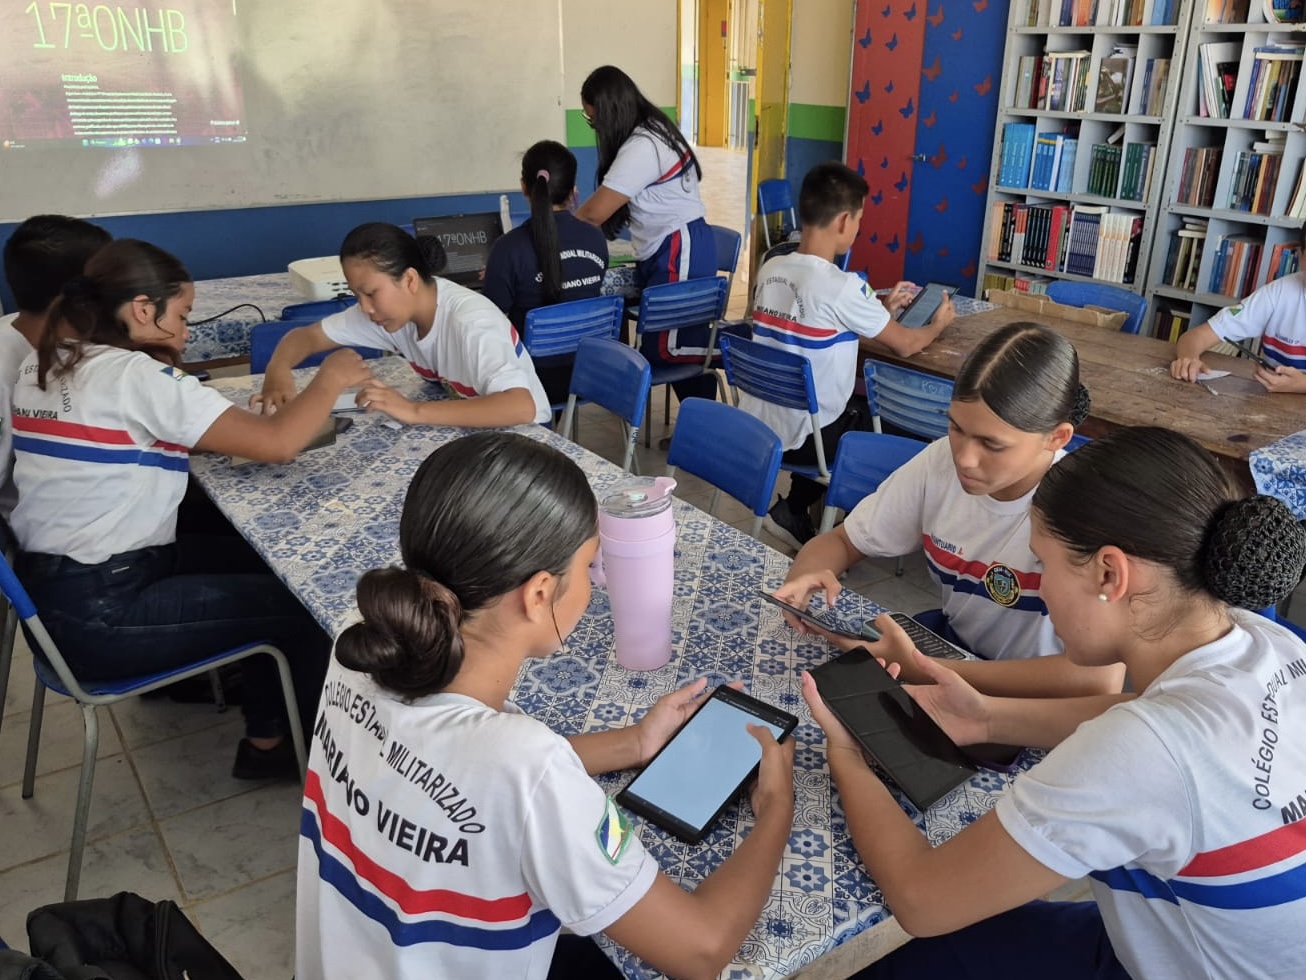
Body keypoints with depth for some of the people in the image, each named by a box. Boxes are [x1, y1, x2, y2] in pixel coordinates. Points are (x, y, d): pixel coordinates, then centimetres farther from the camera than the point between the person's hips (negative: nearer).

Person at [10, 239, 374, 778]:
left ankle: (267, 738, 26)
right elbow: (277, 444, -23)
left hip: (51, 588, 9)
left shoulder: (41, 366, 8)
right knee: (302, 602, 2)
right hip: (100, 616, -9)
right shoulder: (136, 376, -19)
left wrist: (231, 421, 5)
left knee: (260, 563, 18)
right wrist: (332, 377, -7)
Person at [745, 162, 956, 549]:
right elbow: (906, 345, -6)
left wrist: (883, 309, 23)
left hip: (754, 425, 7)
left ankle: (794, 511, 25)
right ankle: (794, 513, 18)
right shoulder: (842, 287, -20)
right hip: (800, 439, -7)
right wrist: (938, 324, 14)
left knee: (859, 403, 31)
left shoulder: (770, 270, 2)